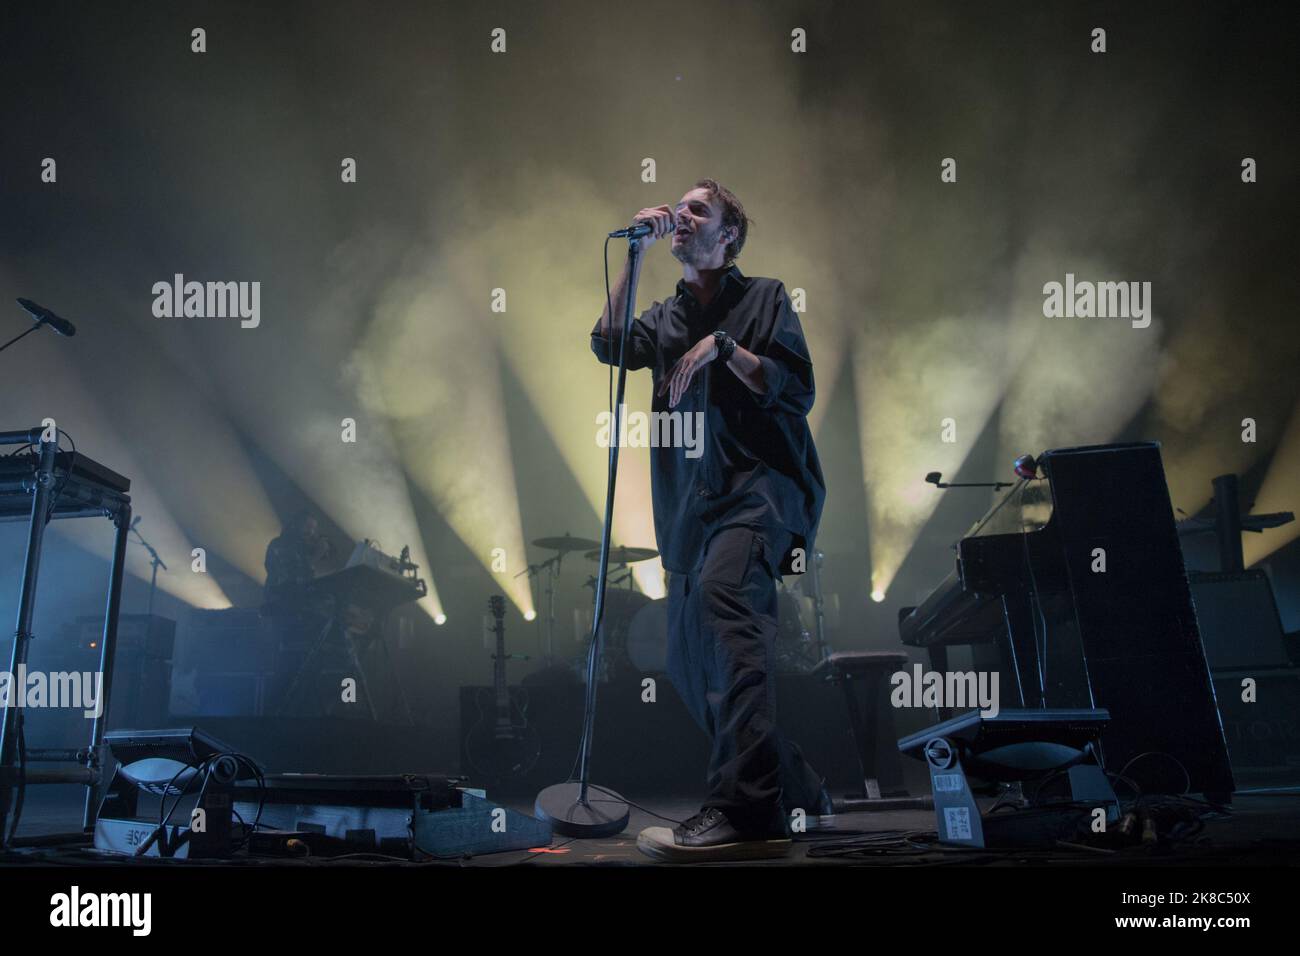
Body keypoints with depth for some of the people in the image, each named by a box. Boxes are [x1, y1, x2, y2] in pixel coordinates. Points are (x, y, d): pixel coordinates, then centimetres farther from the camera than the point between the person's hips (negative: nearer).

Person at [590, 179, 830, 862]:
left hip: (761, 485, -7)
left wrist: (724, 346, -11)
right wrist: (635, 253, 5)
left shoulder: (763, 298, 9)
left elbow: (796, 390, -2)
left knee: (719, 590, -35)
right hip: (692, 503, 7)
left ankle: (746, 811, -46)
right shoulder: (668, 318, 23)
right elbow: (609, 345, 2)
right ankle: (797, 792, 20)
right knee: (692, 666, 4)